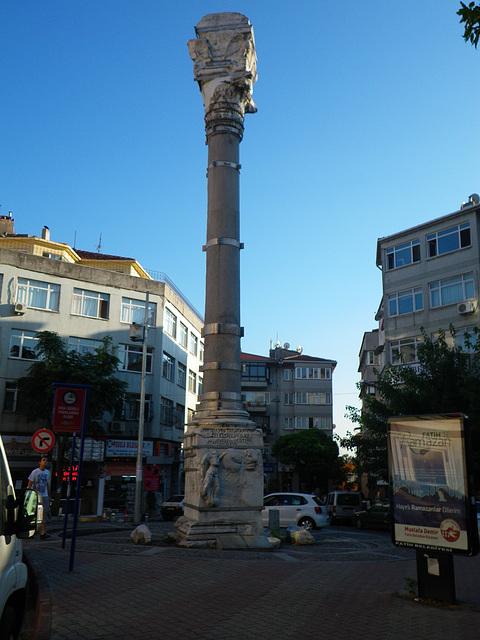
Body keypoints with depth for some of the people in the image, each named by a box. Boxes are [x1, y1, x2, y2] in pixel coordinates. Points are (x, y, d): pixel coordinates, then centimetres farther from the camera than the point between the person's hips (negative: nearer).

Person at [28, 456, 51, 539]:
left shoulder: (47, 472, 9)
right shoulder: (35, 472, -7)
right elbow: (29, 484, -6)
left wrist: (49, 496, 19)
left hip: (44, 496, 4)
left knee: (46, 512, -9)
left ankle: (43, 532, -11)